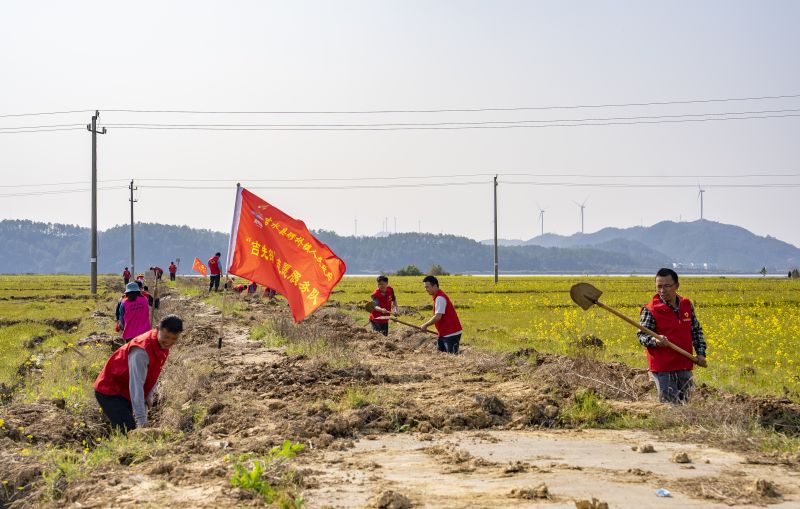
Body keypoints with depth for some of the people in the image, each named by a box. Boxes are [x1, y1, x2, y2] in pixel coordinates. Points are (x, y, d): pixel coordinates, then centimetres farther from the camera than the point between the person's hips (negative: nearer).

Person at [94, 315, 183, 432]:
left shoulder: (163, 345, -4)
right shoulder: (141, 351, -31)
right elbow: (136, 386, -34)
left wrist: (149, 396, -2)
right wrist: (142, 421, -36)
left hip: (126, 394, 9)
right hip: (109, 392, -9)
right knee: (127, 432, -19)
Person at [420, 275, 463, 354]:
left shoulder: (440, 298, -18)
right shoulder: (438, 297, 13)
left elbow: (438, 317, -23)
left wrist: (425, 325, -12)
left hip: (451, 334, -10)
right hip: (444, 334, 10)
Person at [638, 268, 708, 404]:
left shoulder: (687, 305, 7)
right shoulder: (650, 310, -9)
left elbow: (696, 330, 18)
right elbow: (642, 336, -9)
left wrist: (701, 353, 9)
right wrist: (655, 341, -30)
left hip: (685, 367, 5)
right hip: (663, 369, -5)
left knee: (684, 403, 15)